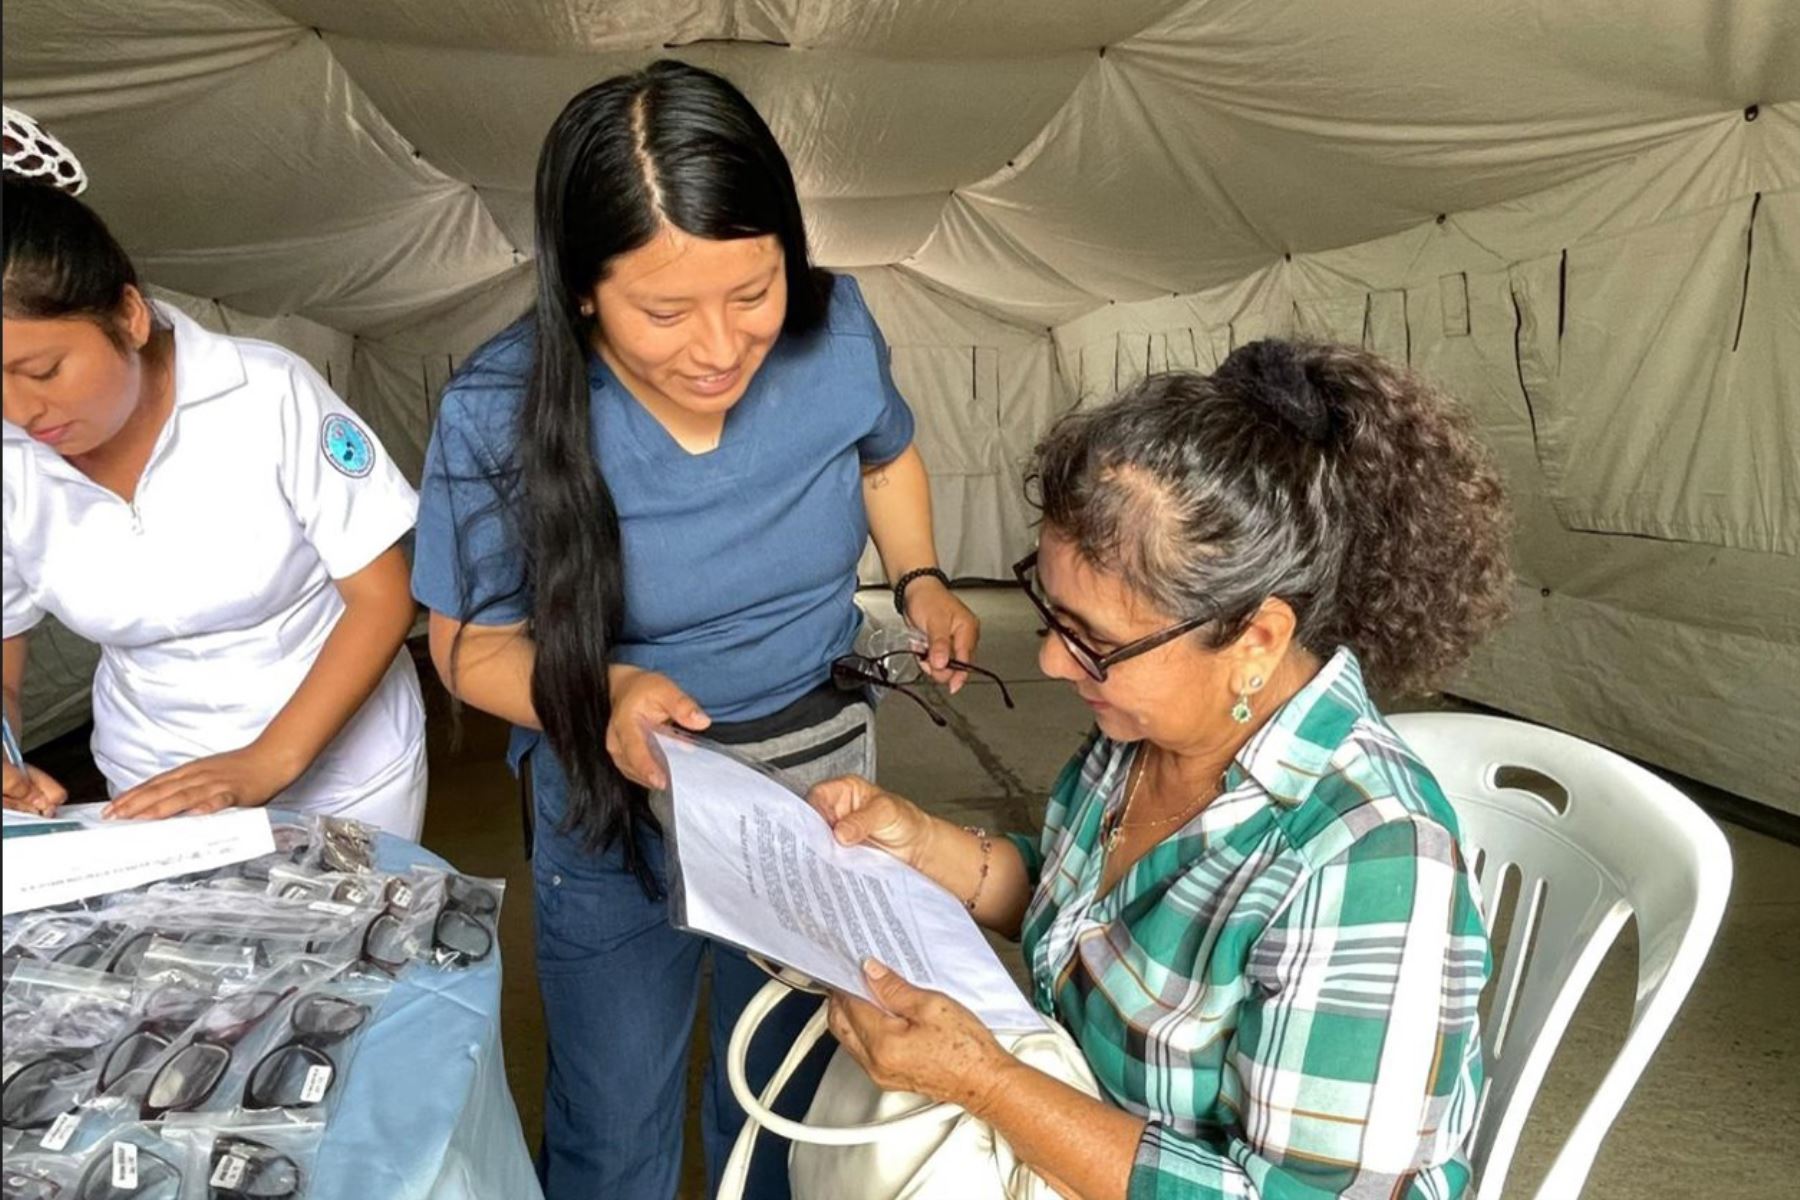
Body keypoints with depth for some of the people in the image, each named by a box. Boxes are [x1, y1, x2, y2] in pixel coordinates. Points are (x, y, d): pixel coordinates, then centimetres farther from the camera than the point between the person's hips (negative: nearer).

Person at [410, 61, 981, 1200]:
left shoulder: (837, 333, -17)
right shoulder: (501, 414, -24)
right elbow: (473, 644, -12)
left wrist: (921, 580, -6)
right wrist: (604, 691, -31)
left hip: (821, 769, 3)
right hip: (617, 808, -2)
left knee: (783, 1087, 27)